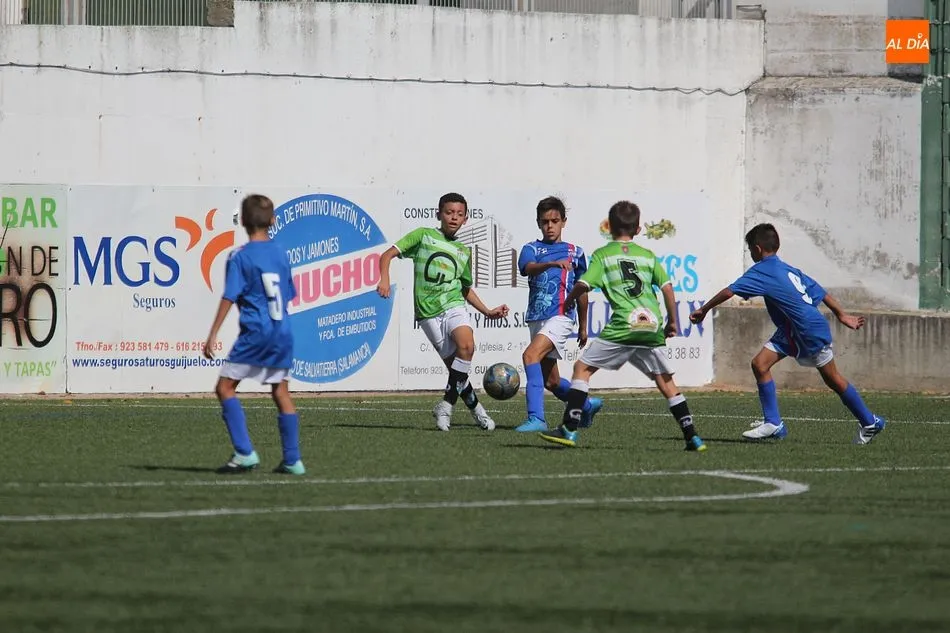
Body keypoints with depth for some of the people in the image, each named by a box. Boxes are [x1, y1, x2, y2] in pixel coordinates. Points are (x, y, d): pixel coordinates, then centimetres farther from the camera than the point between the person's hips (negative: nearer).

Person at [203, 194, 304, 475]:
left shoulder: (239, 256, -6)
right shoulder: (280, 254, 9)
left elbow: (229, 298, -10)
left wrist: (212, 335, -8)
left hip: (255, 332, -6)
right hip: (283, 331, 6)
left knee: (225, 387, 2)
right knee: (281, 392, 11)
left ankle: (245, 453, -9)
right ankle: (293, 460, 9)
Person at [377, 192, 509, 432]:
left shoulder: (463, 252, 20)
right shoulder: (424, 236, 8)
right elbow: (388, 254, 2)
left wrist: (488, 312, 21)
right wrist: (384, 279, -16)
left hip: (453, 306, 2)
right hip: (428, 312, -2)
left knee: (466, 346, -26)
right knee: (456, 365, -7)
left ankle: (447, 405, -21)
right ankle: (476, 409, 11)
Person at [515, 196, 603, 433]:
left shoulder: (575, 252, 8)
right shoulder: (531, 249, 8)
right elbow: (527, 268, -16)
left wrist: (583, 326, 20)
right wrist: (552, 264, -36)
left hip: (561, 316, -4)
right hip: (536, 318, 4)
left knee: (531, 355, -27)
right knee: (550, 381, 11)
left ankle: (536, 418, -33)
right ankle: (588, 404, 38)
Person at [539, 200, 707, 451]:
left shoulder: (603, 255, 8)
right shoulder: (648, 256, 18)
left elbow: (584, 284, -3)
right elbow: (667, 287, 12)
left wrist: (568, 301, 17)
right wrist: (672, 321, 21)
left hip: (624, 326, -4)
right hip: (653, 327, 4)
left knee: (583, 367, 6)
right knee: (665, 381, 15)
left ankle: (569, 430, -3)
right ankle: (692, 437, 10)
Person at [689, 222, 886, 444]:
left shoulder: (762, 272, -15)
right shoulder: (788, 270, 9)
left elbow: (729, 292, -21)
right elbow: (820, 292, 12)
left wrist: (703, 310, -12)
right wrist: (842, 315, 19)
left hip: (811, 332, -9)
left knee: (833, 380, 4)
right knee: (760, 364, -1)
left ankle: (870, 423, 17)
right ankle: (773, 423, 1)